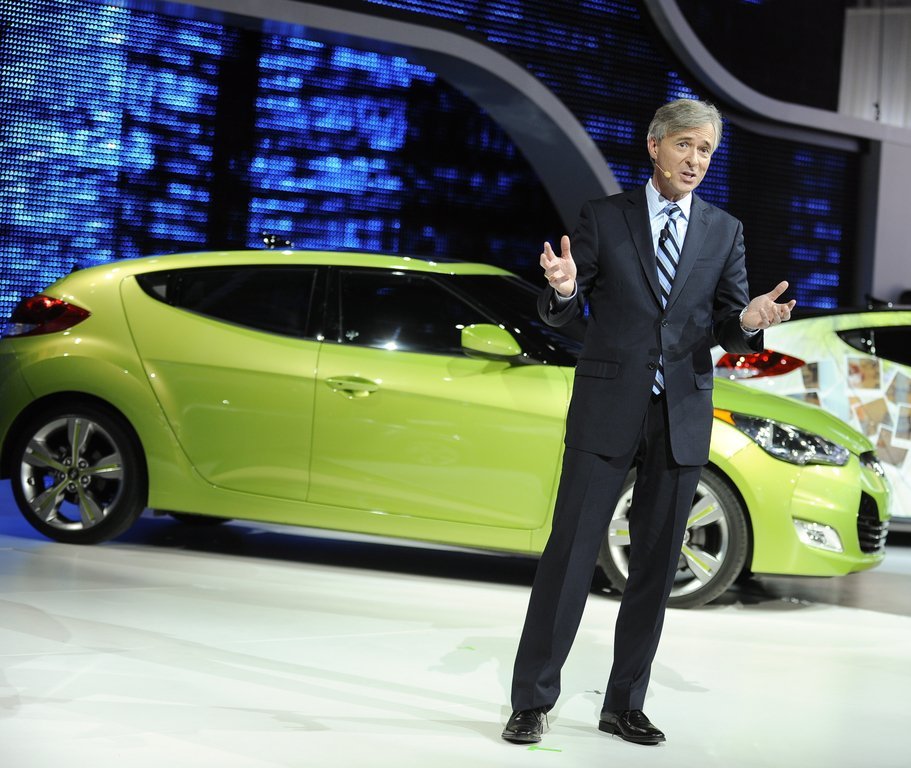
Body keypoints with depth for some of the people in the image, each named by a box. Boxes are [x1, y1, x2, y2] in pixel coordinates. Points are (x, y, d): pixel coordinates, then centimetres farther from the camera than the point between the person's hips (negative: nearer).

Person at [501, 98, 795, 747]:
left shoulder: (725, 232, 10)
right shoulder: (604, 217, 3)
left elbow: (728, 333, 7)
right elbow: (563, 315, 3)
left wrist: (749, 321, -17)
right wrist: (564, 288, -21)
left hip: (683, 417, 3)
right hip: (608, 410, -3)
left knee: (657, 565, 7)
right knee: (570, 554, -4)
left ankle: (625, 705, 19)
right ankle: (533, 701, 4)